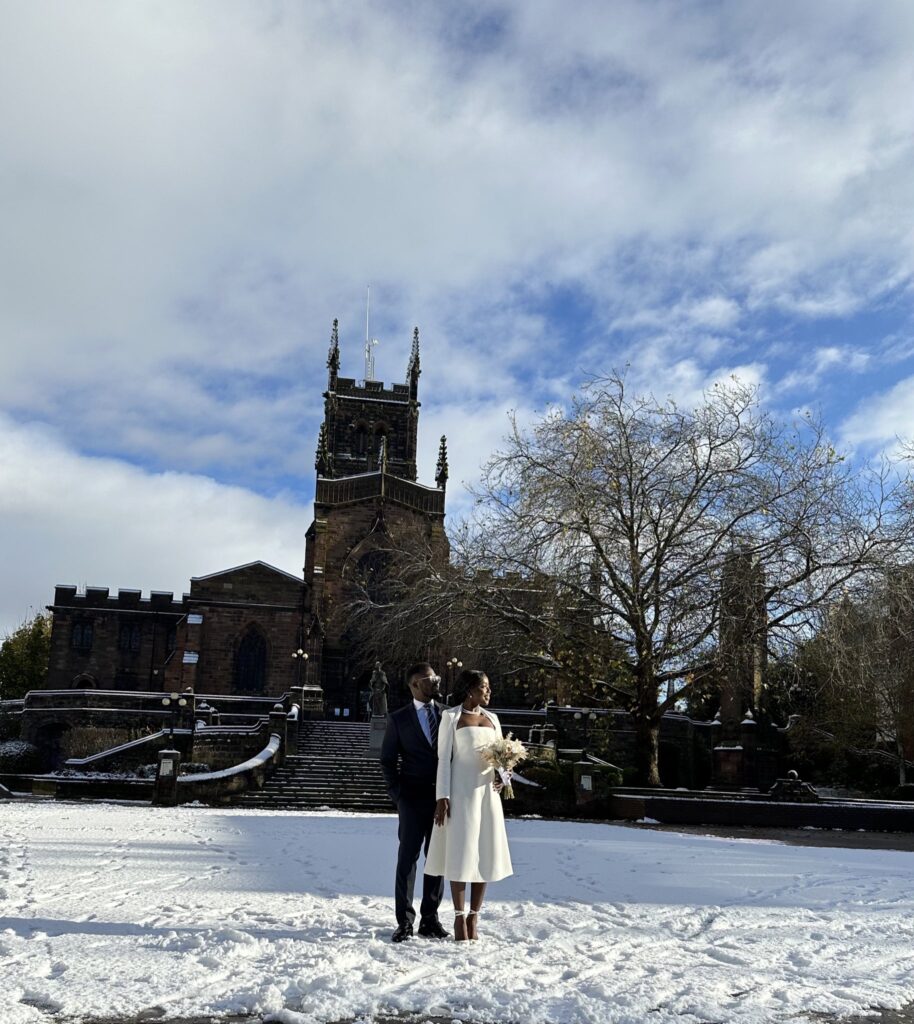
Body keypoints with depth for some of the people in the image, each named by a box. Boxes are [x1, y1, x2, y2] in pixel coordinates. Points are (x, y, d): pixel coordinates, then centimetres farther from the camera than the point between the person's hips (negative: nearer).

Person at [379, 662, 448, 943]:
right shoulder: (399, 719, 1)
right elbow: (388, 760, 5)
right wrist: (397, 793, -4)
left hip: (443, 798, 2)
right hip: (413, 798, -2)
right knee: (407, 858, 1)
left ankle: (430, 919, 19)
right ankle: (404, 922, 10)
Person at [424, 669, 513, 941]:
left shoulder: (492, 718, 13)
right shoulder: (451, 717, -1)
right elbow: (444, 758, -5)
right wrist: (442, 796, -12)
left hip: (487, 791, 5)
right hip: (461, 791, -5)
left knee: (485, 853, 5)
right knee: (460, 854, -2)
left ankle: (474, 917, 14)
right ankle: (459, 917, 8)